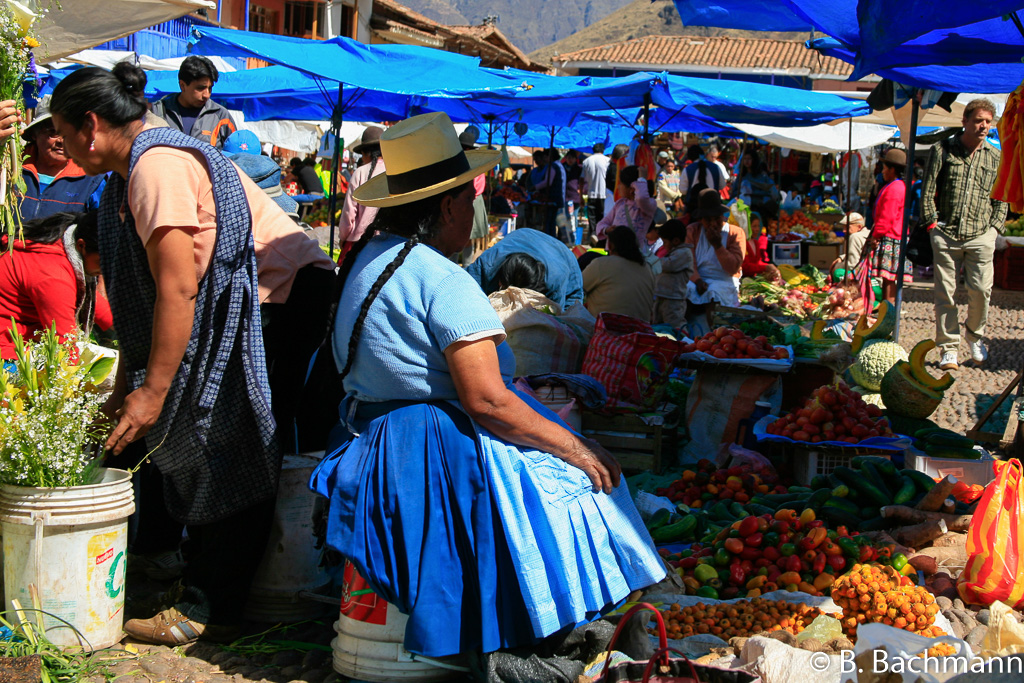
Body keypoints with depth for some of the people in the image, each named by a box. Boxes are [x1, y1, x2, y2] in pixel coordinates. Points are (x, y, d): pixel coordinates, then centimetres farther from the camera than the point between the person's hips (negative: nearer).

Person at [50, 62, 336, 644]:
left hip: (282, 298, -10)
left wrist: (153, 391, -20)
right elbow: (145, 295, 17)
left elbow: (178, 289, -23)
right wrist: (126, 389, 17)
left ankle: (210, 611, -3)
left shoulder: (157, 166, -17)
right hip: (247, 307, 10)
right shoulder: (132, 173, 15)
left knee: (229, 452, -8)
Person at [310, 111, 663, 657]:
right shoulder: (443, 281, -20)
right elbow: (486, 401, -24)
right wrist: (577, 448, -15)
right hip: (439, 461, -9)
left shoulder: (367, 259, 9)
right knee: (581, 480, 0)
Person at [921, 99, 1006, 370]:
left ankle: (975, 337, 21)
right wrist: (932, 221, -2)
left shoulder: (995, 157, 11)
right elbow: (928, 190, 5)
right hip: (946, 234, -1)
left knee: (981, 290, -5)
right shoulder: (943, 149, 4)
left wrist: (995, 226, 6)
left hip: (980, 236, 1)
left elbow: (1001, 197, 16)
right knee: (945, 292, -2)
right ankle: (949, 349, 6)